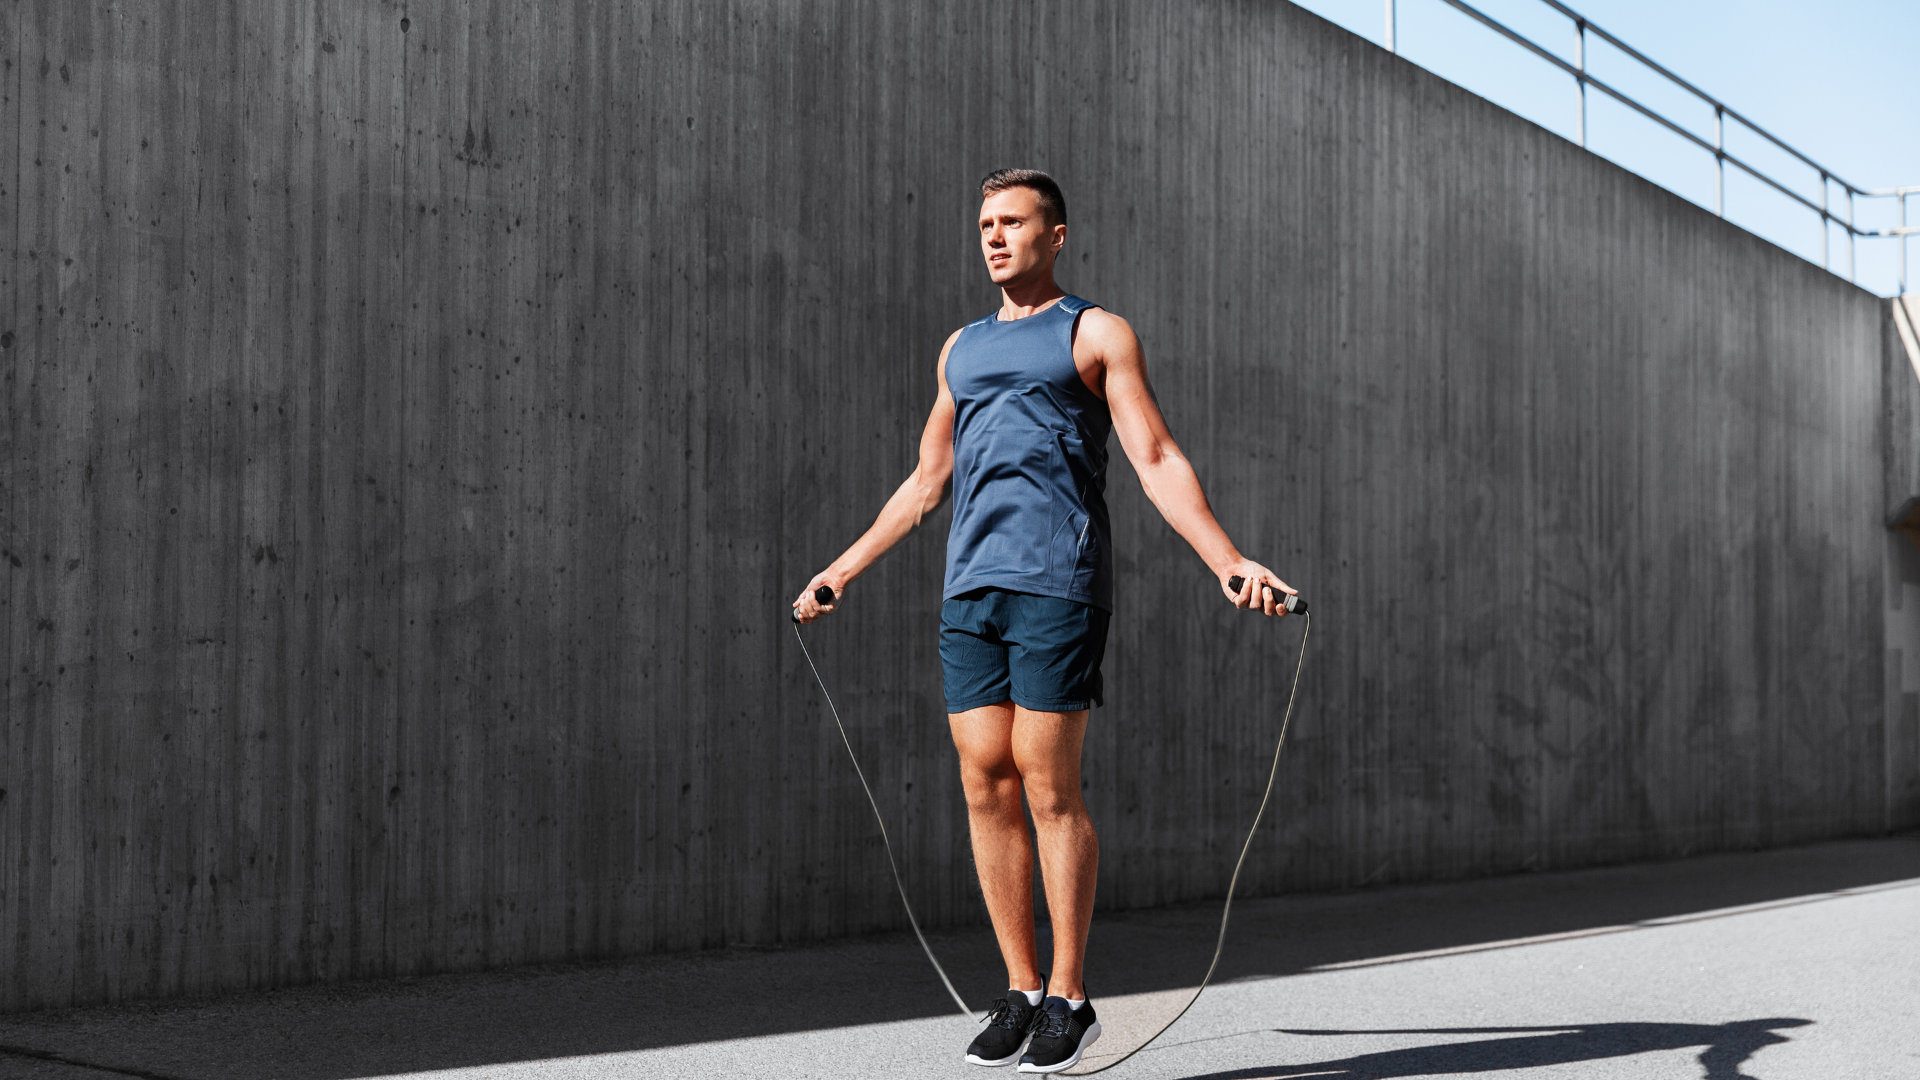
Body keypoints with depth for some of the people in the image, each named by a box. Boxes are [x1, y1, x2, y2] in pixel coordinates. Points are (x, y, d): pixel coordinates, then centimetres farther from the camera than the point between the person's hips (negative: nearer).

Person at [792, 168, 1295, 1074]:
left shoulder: (1096, 334, 6)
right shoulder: (962, 348, 22)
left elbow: (1159, 462, -2)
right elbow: (924, 483, 29)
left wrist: (1230, 563, -14)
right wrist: (842, 570, 30)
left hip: (1056, 587, -5)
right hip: (969, 590, 6)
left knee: (1048, 788, -7)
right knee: (985, 784, 2)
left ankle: (1068, 998, 2)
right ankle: (1021, 991, 10)